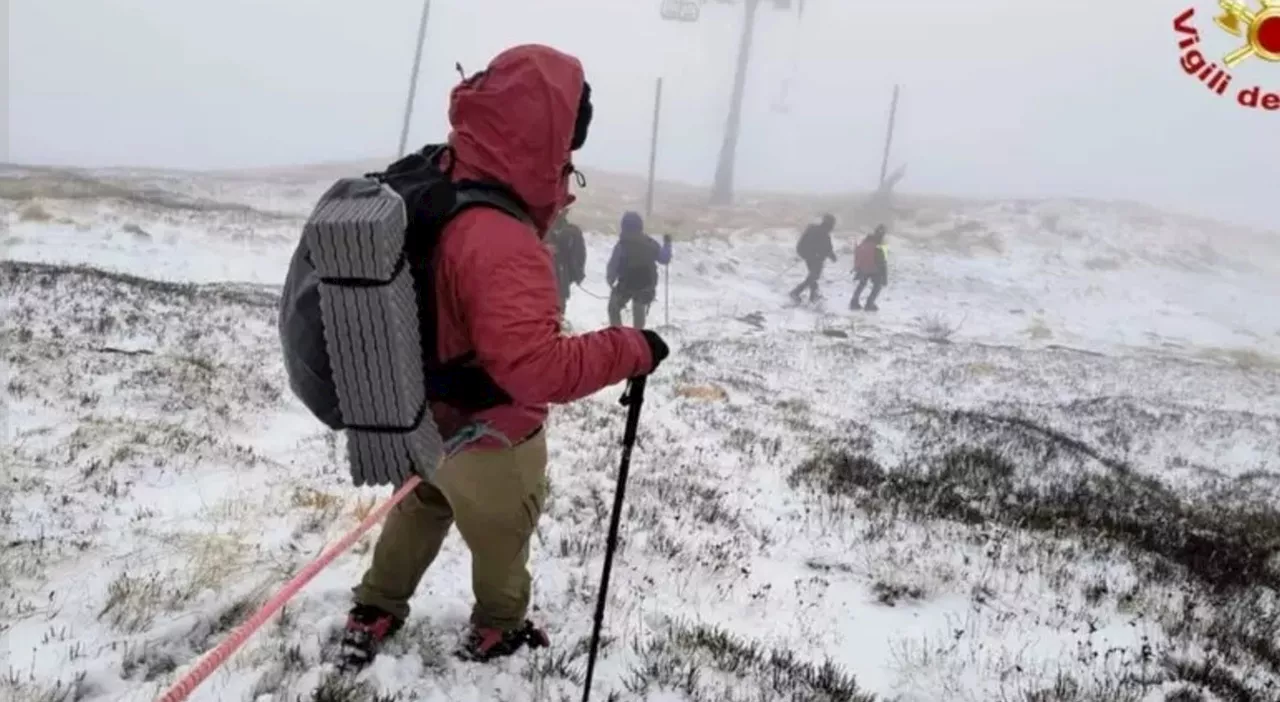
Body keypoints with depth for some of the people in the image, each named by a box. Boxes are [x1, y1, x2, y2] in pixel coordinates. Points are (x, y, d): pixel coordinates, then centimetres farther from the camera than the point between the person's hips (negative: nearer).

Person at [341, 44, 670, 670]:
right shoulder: (502, 246, -39)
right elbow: (536, 367, -45)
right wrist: (630, 349, -31)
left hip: (419, 418, 8)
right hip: (489, 439, -7)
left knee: (420, 508, 33)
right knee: (503, 536, 22)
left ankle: (374, 614, 48)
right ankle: (498, 631, 47)